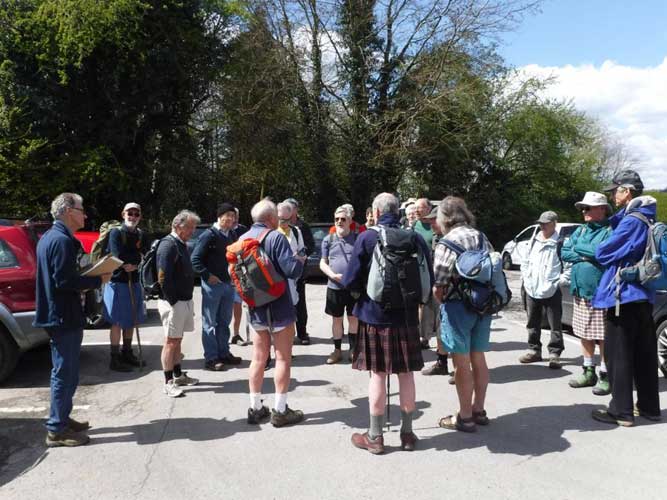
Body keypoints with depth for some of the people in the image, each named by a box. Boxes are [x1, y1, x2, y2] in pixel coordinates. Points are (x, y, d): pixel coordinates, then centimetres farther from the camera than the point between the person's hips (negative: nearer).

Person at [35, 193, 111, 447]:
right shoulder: (62, 240, -18)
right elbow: (64, 281, -24)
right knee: (65, 373, -2)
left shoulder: (50, 237, 14)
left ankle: (61, 419, 30)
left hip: (57, 314, 11)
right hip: (64, 317, -10)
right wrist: (98, 280, -13)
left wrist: (89, 277, 10)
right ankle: (57, 430, 7)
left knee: (64, 371, 19)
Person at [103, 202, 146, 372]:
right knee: (117, 322, 0)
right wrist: (135, 258, -9)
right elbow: (118, 256, -19)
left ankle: (127, 353, 29)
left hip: (134, 282, 6)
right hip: (118, 282, -6)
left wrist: (133, 265, -16)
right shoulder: (116, 233, -8)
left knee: (131, 321, 14)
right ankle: (115, 359, 10)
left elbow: (141, 258, 1)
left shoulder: (140, 235, 9)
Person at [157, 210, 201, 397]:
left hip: (184, 300, 9)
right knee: (171, 341, -2)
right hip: (173, 302, -9)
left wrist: (187, 301, 16)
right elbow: (163, 278, -22)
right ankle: (169, 382, 6)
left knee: (177, 340, 17)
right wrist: (173, 301, -19)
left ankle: (178, 375, 28)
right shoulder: (168, 245, -16)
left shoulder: (180, 244, 14)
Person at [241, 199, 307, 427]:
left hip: (256, 307, 6)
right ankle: (280, 410, 10)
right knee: (283, 358, 4)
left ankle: (255, 408, 21)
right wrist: (300, 260, 0)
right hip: (279, 307, -6)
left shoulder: (243, 239, 5)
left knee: (259, 358, 14)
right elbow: (293, 270, -21)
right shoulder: (275, 237, -15)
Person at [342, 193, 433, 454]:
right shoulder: (415, 238, -2)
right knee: (406, 374, 13)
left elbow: (350, 281, -11)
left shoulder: (366, 238, -11)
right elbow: (428, 280, 3)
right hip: (406, 315, 3)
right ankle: (407, 433, 24)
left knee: (377, 374, 6)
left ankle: (375, 436, 17)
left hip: (374, 315, -2)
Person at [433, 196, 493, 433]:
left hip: (458, 306, -7)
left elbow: (438, 285, -15)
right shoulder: (482, 237, 8)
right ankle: (478, 410, 27)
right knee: (478, 357, 16)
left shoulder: (448, 242, -13)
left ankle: (465, 417, 11)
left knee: (462, 362, 2)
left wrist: (441, 302, 3)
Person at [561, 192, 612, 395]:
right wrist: (588, 255, -8)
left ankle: (605, 376, 12)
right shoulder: (581, 230, 13)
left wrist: (580, 249, -11)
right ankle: (589, 372, 26)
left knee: (603, 336, 0)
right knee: (584, 334, 14)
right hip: (580, 291, 7)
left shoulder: (610, 230, -9)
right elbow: (565, 253, 8)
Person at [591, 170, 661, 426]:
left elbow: (603, 253, -14)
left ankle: (621, 411, 5)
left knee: (619, 355, -1)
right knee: (644, 354, 15)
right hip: (643, 296, 9)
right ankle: (649, 406, 25)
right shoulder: (645, 218, 13)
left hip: (622, 295, -9)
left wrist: (601, 249, 5)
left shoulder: (631, 221, -17)